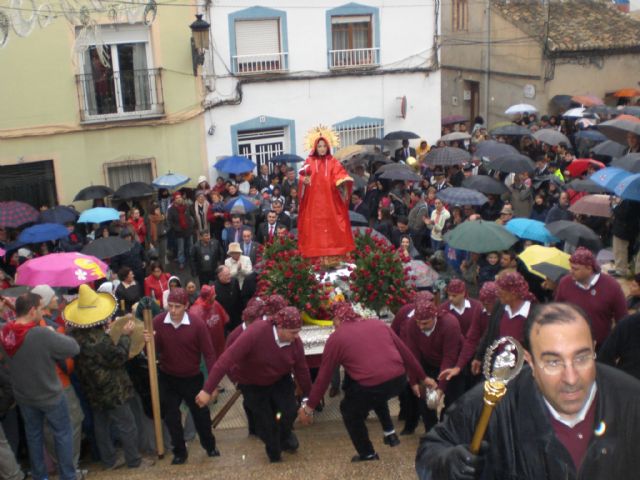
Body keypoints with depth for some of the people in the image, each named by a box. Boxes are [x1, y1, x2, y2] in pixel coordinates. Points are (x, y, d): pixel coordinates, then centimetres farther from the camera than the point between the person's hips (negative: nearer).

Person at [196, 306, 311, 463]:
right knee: (265, 421, 2)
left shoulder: (295, 342, -23)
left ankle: (284, 435, 27)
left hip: (280, 380, 3)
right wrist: (208, 389, -42)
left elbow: (302, 370, -8)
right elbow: (227, 359, -41)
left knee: (290, 410, -10)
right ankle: (274, 453, 33)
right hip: (252, 384, -3)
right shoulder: (255, 333, -39)